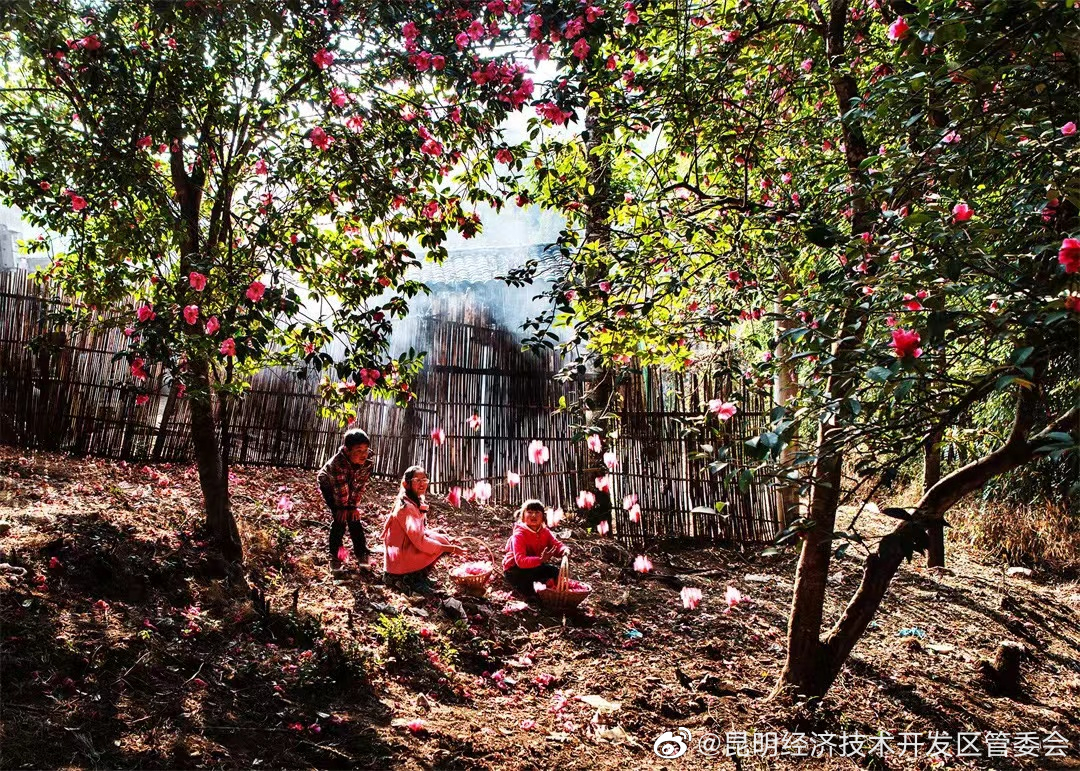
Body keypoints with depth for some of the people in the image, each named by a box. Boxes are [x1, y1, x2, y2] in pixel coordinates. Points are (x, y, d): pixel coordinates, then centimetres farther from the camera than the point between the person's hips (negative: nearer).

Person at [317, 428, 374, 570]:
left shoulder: (368, 463, -29)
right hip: (329, 485, -4)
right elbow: (340, 488, -32)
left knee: (354, 518, -3)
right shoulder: (337, 462, -41)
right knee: (340, 519, -12)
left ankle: (361, 553, 8)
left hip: (350, 490, 4)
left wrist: (354, 506, -15)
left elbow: (360, 486, -18)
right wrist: (342, 507, -23)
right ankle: (335, 555, -1)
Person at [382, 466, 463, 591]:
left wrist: (447, 539, -2)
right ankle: (410, 578, -8)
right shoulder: (407, 507, -21)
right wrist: (450, 548, -24)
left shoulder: (417, 502, 9)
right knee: (442, 542, -16)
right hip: (399, 561, -9)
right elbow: (420, 541, -26)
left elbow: (422, 532, 12)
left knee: (444, 540, 4)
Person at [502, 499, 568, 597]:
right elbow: (520, 560, -34)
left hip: (536, 566, 6)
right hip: (514, 570, -6)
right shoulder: (519, 535, -23)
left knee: (556, 572, -13)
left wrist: (564, 550, -37)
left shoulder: (545, 532, -3)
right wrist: (540, 560, -46)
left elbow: (556, 545, -12)